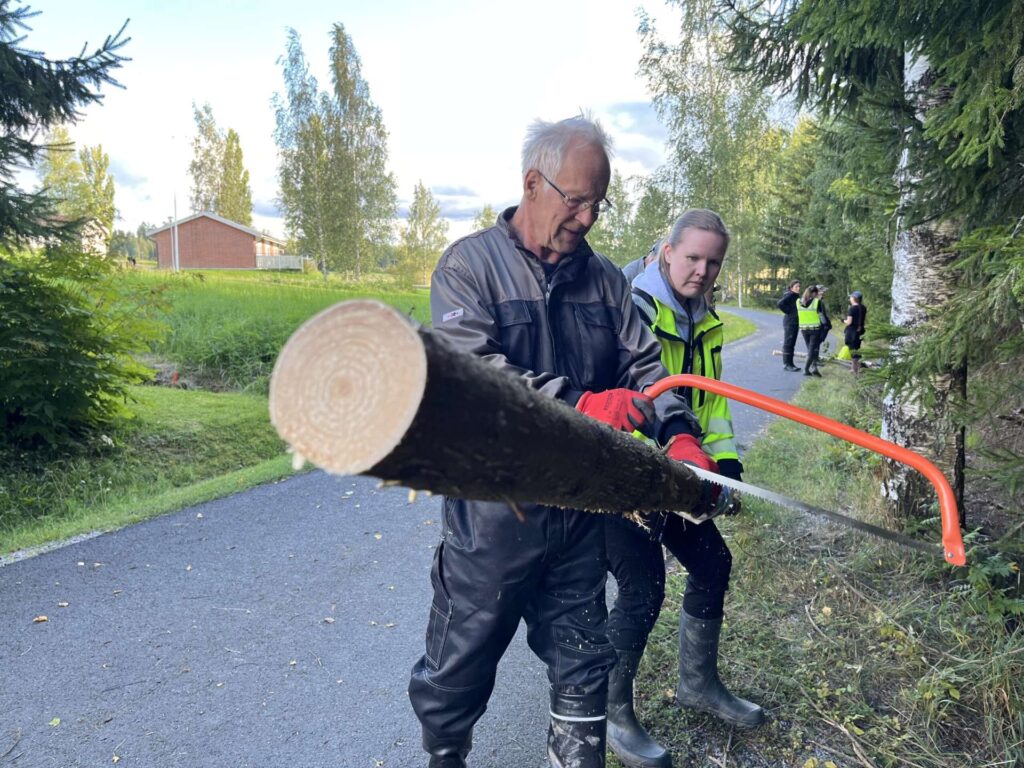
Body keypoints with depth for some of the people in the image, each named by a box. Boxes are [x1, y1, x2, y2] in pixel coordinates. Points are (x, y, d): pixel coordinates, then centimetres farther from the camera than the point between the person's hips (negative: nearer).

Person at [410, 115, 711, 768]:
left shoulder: (604, 278, 9)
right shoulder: (470, 264, -7)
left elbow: (644, 364, 6)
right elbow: (470, 368, -22)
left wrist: (680, 433, -12)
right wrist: (579, 403, -31)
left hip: (581, 507, 4)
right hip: (494, 510, -4)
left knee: (583, 661, 19)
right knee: (459, 665, 14)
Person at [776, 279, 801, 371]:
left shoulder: (796, 296, 14)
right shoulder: (789, 295, -13)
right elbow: (779, 303, -28)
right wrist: (788, 312, -19)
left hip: (795, 322, 9)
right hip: (789, 322, -9)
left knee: (792, 344, 12)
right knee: (788, 343, -5)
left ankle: (790, 364, 17)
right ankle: (786, 364, -2)